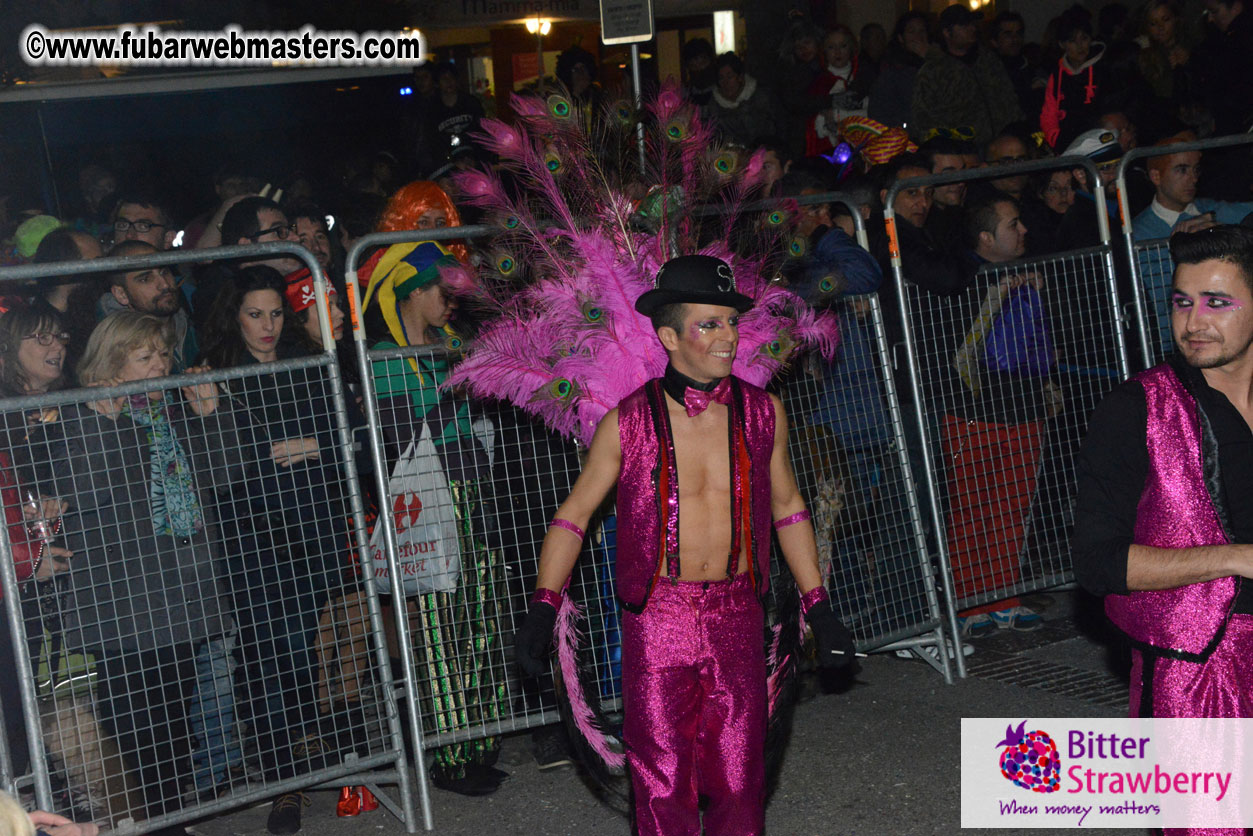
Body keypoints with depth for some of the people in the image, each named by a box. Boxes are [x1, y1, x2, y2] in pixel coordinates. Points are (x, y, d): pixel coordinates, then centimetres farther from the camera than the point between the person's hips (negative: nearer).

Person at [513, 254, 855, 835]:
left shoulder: (763, 414, 1)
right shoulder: (628, 423, -6)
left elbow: (787, 507, 14)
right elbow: (574, 513, 1)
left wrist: (818, 608, 14)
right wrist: (543, 607, -9)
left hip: (736, 620, 2)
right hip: (657, 619, -2)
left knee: (739, 781, 6)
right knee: (663, 784, 2)